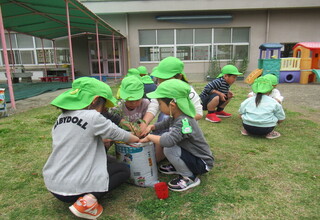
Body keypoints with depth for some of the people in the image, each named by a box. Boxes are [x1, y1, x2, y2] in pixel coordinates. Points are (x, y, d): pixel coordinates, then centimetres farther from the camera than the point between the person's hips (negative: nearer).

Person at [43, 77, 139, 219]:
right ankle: (90, 198, -7)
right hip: (74, 190, -8)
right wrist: (138, 139, 13)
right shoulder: (92, 117, -18)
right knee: (124, 170, 12)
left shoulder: (61, 117, 4)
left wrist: (105, 139, 17)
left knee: (107, 161, 26)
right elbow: (119, 134, -5)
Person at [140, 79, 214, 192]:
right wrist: (151, 126, -4)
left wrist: (149, 137, -28)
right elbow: (164, 124, 15)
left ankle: (190, 177, -6)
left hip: (203, 163, -9)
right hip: (191, 154, 9)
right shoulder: (175, 116, -4)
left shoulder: (184, 121, -31)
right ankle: (176, 167, 17)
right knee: (164, 136, 2)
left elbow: (169, 141, -44)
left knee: (169, 149, -28)